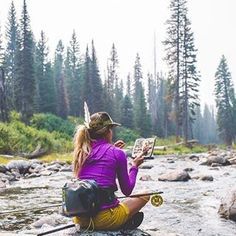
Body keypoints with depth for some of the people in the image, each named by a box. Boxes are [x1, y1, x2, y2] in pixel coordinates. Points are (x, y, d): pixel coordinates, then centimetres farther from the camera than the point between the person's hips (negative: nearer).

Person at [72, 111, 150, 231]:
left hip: (80, 219, 5)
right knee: (145, 195, 18)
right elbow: (127, 191, 2)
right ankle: (123, 224, 1)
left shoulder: (82, 152, 7)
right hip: (103, 219, -5)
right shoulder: (117, 153, -7)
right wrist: (134, 166, 16)